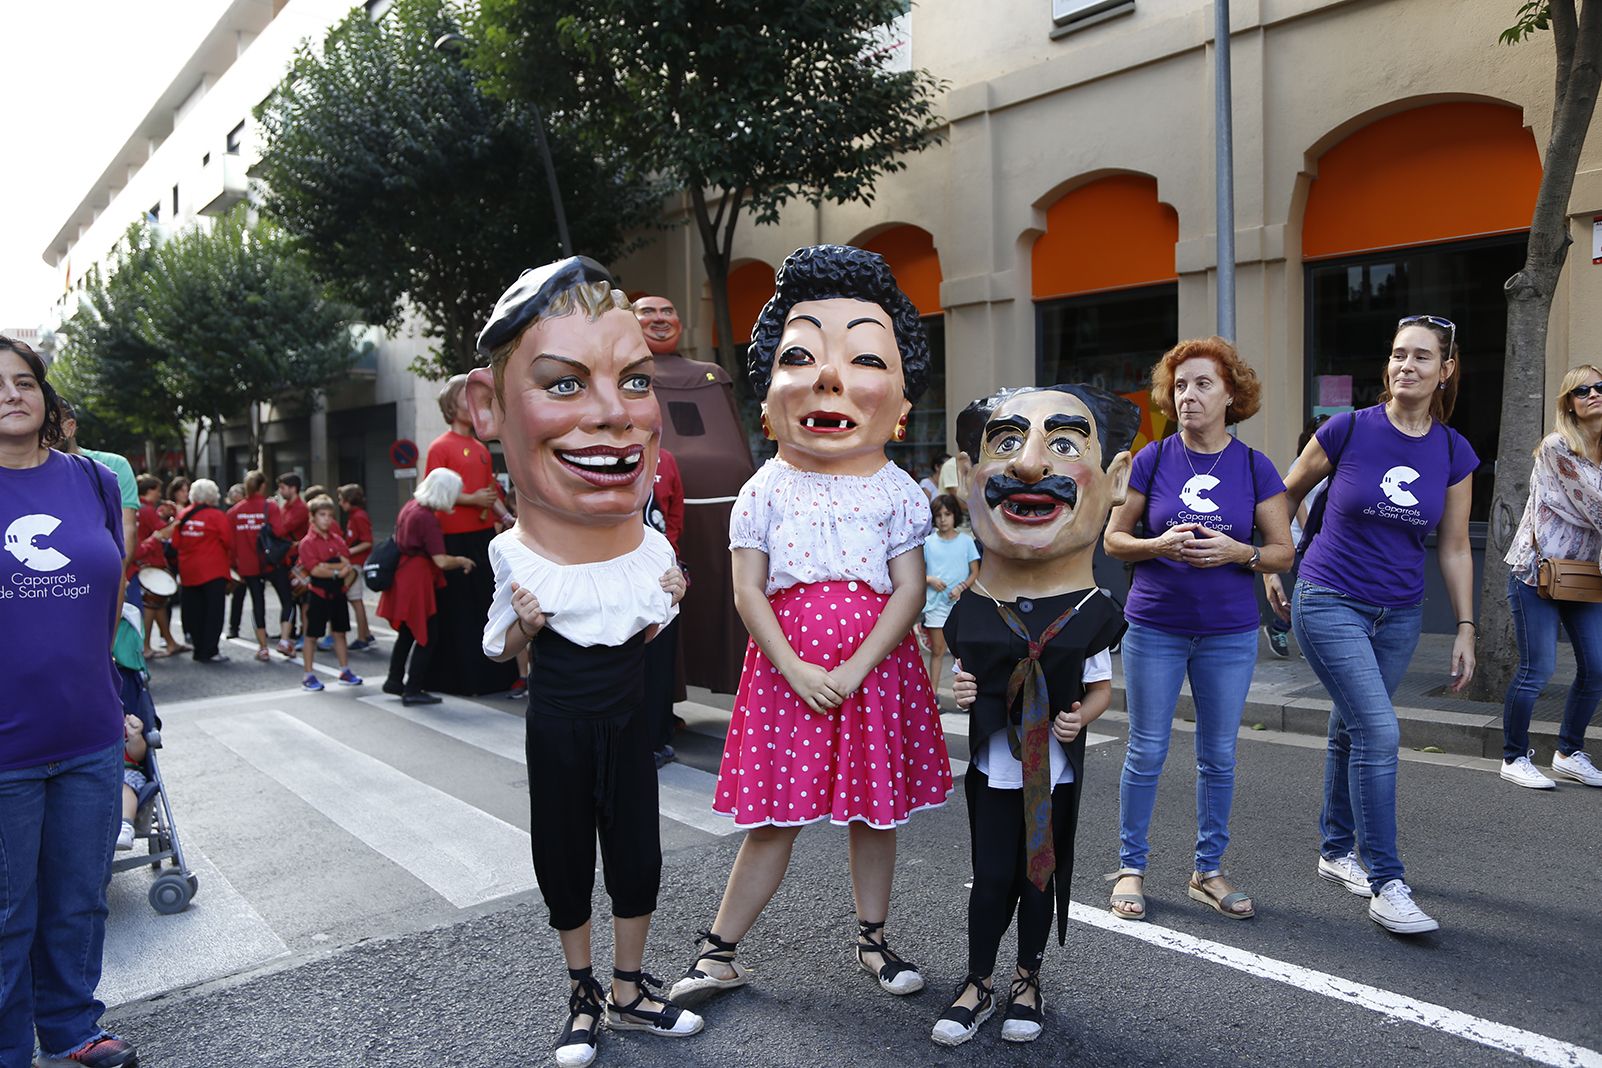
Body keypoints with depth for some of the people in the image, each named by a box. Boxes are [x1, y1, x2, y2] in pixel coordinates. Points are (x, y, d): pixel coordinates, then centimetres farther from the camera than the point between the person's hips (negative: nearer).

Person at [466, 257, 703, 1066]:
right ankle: (584, 997, 34)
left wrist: (668, 603, -11)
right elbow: (500, 649, -2)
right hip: (557, 724, -2)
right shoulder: (515, 558, -18)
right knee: (563, 854, 11)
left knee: (637, 853, 10)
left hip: (628, 715, 2)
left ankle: (631, 989, 33)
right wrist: (525, 622, -21)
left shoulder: (653, 550, -11)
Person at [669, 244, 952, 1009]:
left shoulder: (898, 492, -2)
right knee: (774, 819, 6)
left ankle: (872, 939, 34)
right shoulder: (767, 490, -2)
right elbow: (747, 589, -6)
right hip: (785, 672, -1)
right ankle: (718, 953, 21)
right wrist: (798, 670, -16)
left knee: (875, 811, 13)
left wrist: (853, 671, -17)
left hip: (874, 669, 1)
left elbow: (909, 589, -7)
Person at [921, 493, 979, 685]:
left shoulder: (966, 540, 1)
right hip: (935, 603, 0)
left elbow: (975, 572, 3)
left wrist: (961, 587, -13)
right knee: (937, 651, 5)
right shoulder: (928, 542, 2)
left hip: (960, 602, 0)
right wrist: (930, 580, -13)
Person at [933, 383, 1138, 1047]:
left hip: (1057, 771, 0)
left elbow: (1101, 688, 3)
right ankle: (977, 985, 25)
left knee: (1043, 875, 13)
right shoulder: (971, 613, -7)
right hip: (992, 767, 0)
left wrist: (1082, 716, -15)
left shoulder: (1088, 617, -9)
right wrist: (959, 691, -11)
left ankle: (1028, 980, 34)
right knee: (991, 877, 6)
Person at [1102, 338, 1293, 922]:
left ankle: (1208, 871, 27)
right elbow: (1113, 539, 1)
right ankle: (1131, 867, 20)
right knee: (1146, 752, 5)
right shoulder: (1152, 460, -3)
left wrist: (1238, 551, -18)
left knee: (1219, 755, 10)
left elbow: (1283, 551, 2)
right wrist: (1160, 546, -19)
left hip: (1229, 633, 1)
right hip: (1154, 628, -1)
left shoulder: (1255, 467, -1)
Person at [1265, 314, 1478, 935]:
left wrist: (1465, 631, 5)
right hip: (1329, 603, -4)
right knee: (1379, 732, -13)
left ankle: (1336, 851, 33)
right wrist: (1271, 566, 4)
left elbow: (1454, 550, 6)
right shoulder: (1348, 430, -10)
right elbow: (1286, 497, 4)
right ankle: (1386, 885, -3)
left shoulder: (1454, 453, 1)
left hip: (1399, 615, 4)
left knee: (1352, 731, 15)